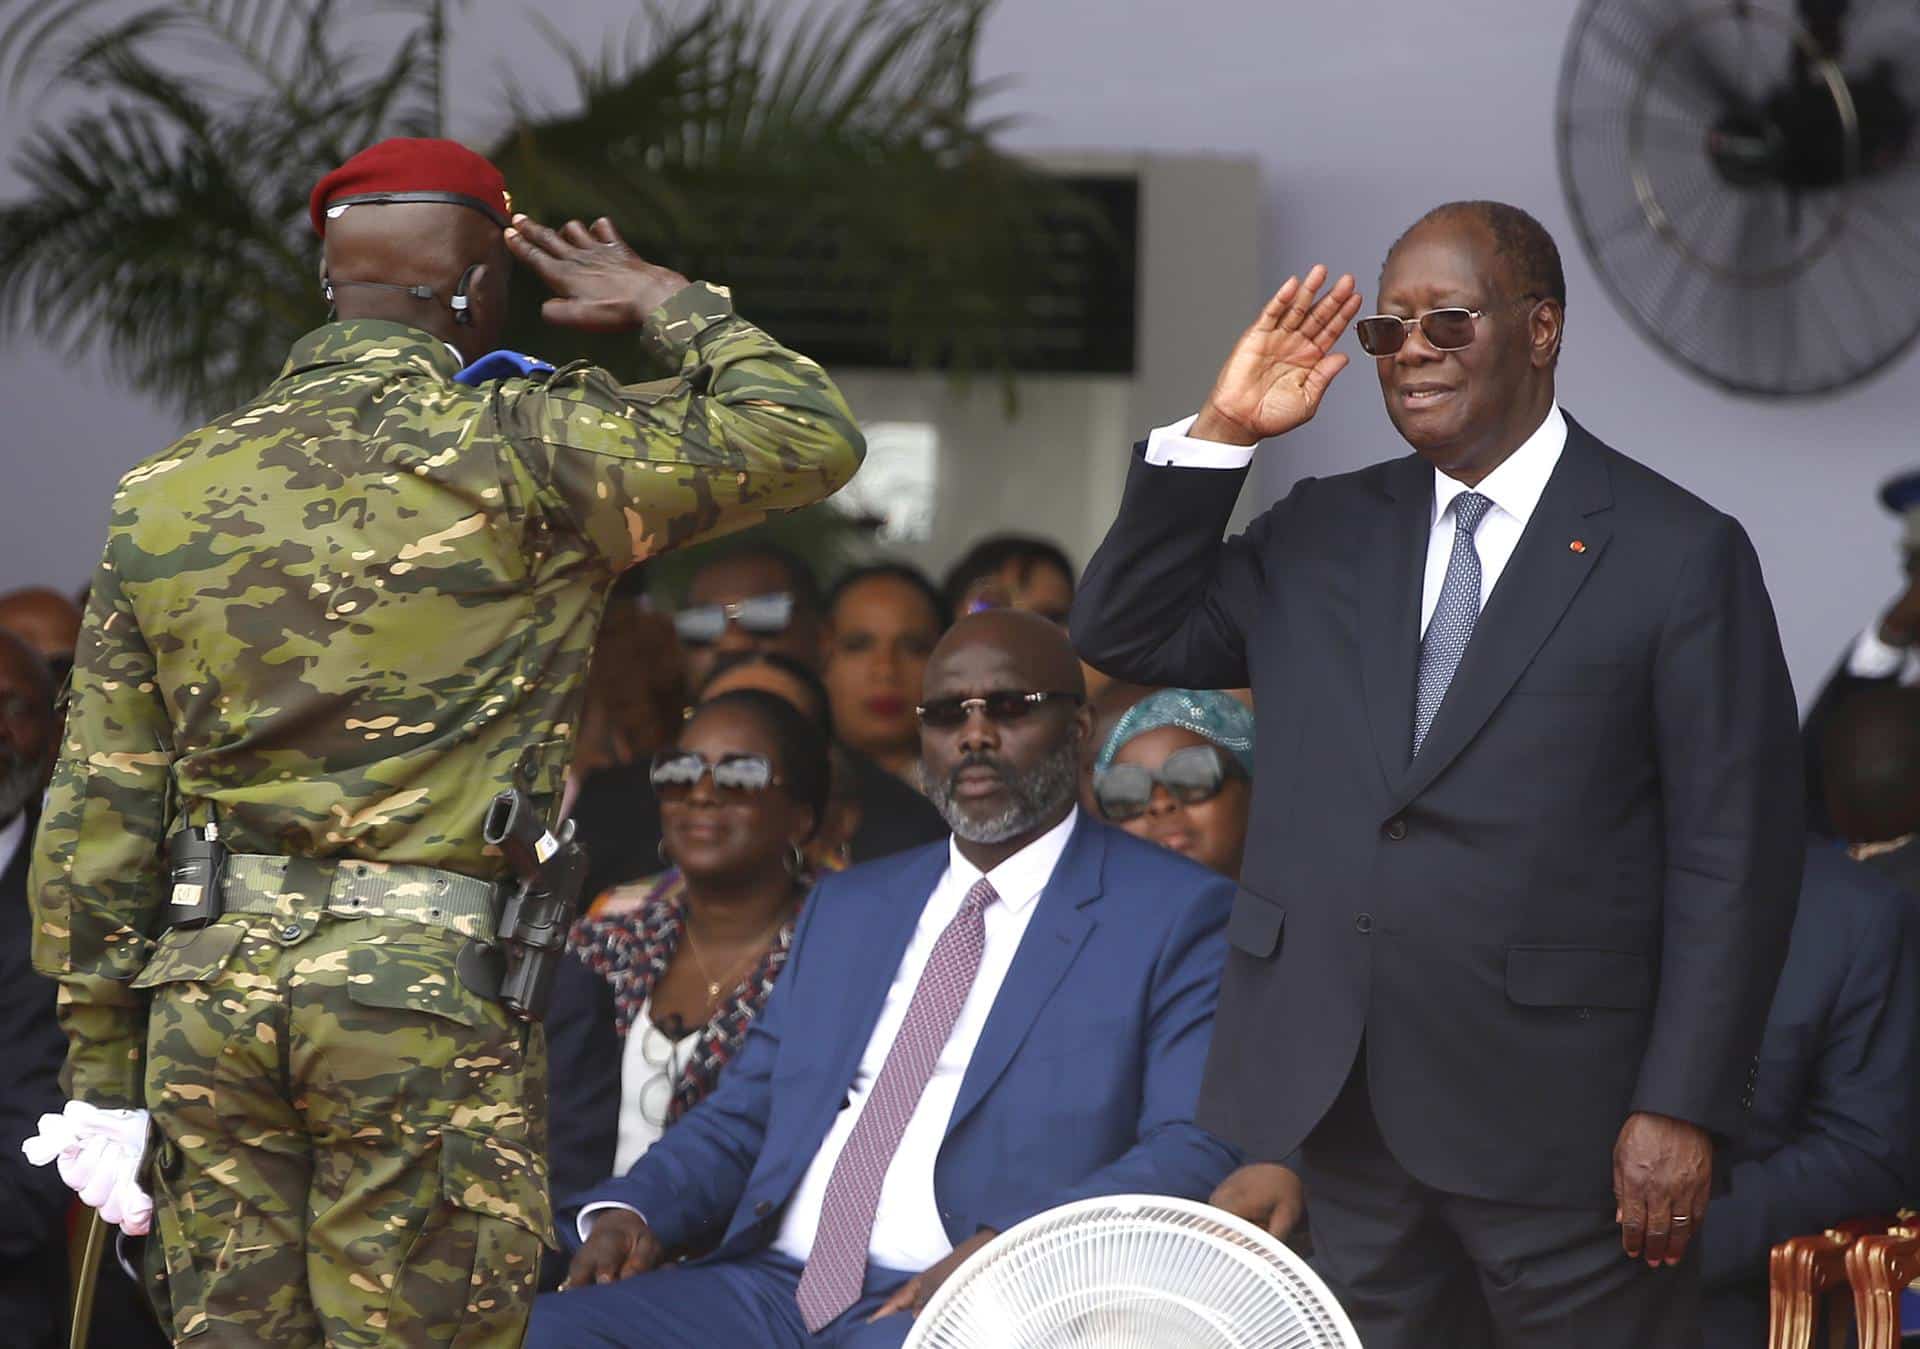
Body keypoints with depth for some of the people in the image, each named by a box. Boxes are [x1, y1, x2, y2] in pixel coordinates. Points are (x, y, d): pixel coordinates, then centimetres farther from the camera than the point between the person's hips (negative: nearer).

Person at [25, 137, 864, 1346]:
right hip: (434, 988, -5)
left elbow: (97, 815, 9)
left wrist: (103, 1071, 14)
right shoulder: (520, 454, -5)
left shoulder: (167, 493, 9)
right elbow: (809, 437, -3)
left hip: (207, 982, 5)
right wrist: (666, 305, 13)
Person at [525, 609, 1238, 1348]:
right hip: (774, 1284, 6)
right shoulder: (848, 907, 26)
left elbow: (1196, 1150, -5)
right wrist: (630, 1209, 2)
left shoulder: (1174, 913, 6)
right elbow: (740, 1114, 25)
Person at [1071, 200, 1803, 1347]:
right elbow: (1126, 635, 12)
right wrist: (1221, 434, 1)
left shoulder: (1678, 553, -2)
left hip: (1553, 1121, -4)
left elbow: (1733, 855, -5)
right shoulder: (1323, 534, 14)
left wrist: (1683, 1111, -11)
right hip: (1336, 1111, 5)